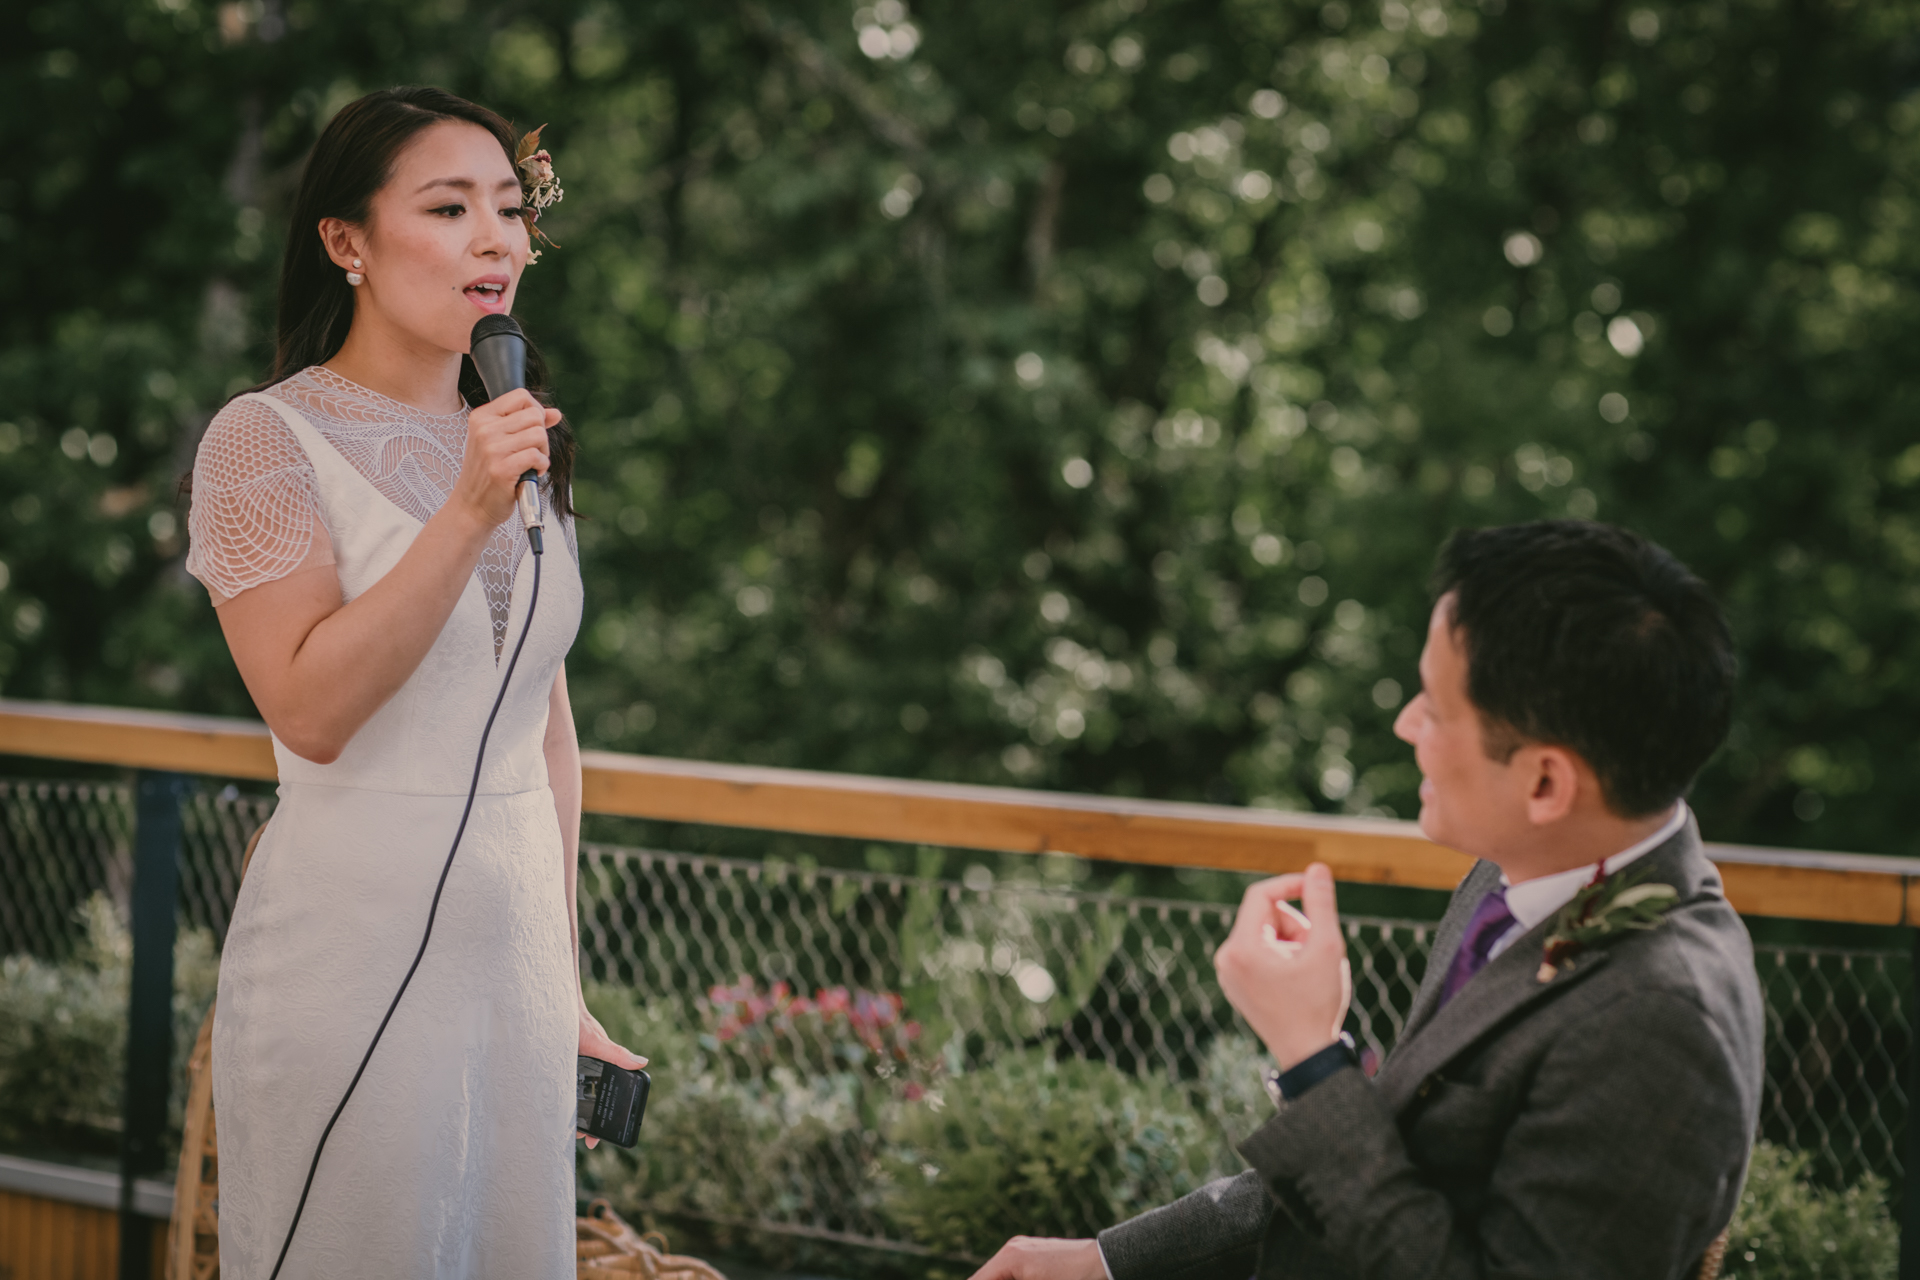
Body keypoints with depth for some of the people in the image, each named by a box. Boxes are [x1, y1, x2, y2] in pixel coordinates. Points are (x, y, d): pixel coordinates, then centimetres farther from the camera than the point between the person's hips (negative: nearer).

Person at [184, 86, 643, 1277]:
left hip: (517, 946, 6)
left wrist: (568, 986, 15)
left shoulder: (522, 441, 12)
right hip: (354, 948, -6)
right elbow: (311, 710, -18)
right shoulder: (267, 440, -7)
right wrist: (467, 516, -23)